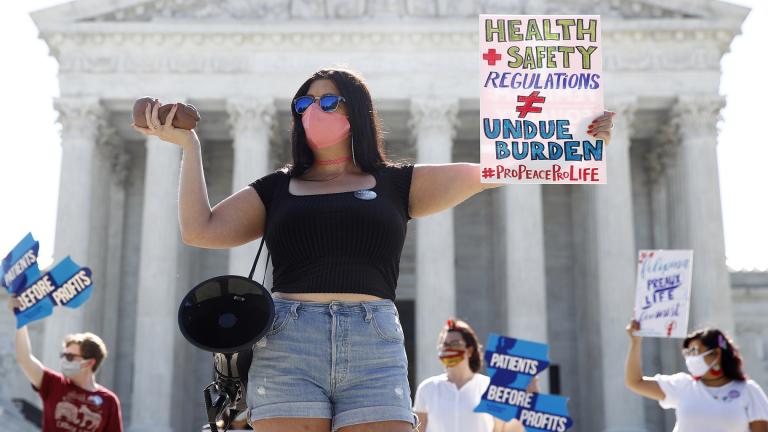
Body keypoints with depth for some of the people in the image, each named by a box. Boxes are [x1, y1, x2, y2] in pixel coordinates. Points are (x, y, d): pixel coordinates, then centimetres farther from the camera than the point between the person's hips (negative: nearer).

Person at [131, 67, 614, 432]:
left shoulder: (396, 183, 16)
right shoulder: (276, 189, 19)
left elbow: (483, 171, 10)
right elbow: (201, 230, 12)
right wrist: (189, 146, 14)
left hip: (375, 349, 0)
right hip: (287, 347, 1)